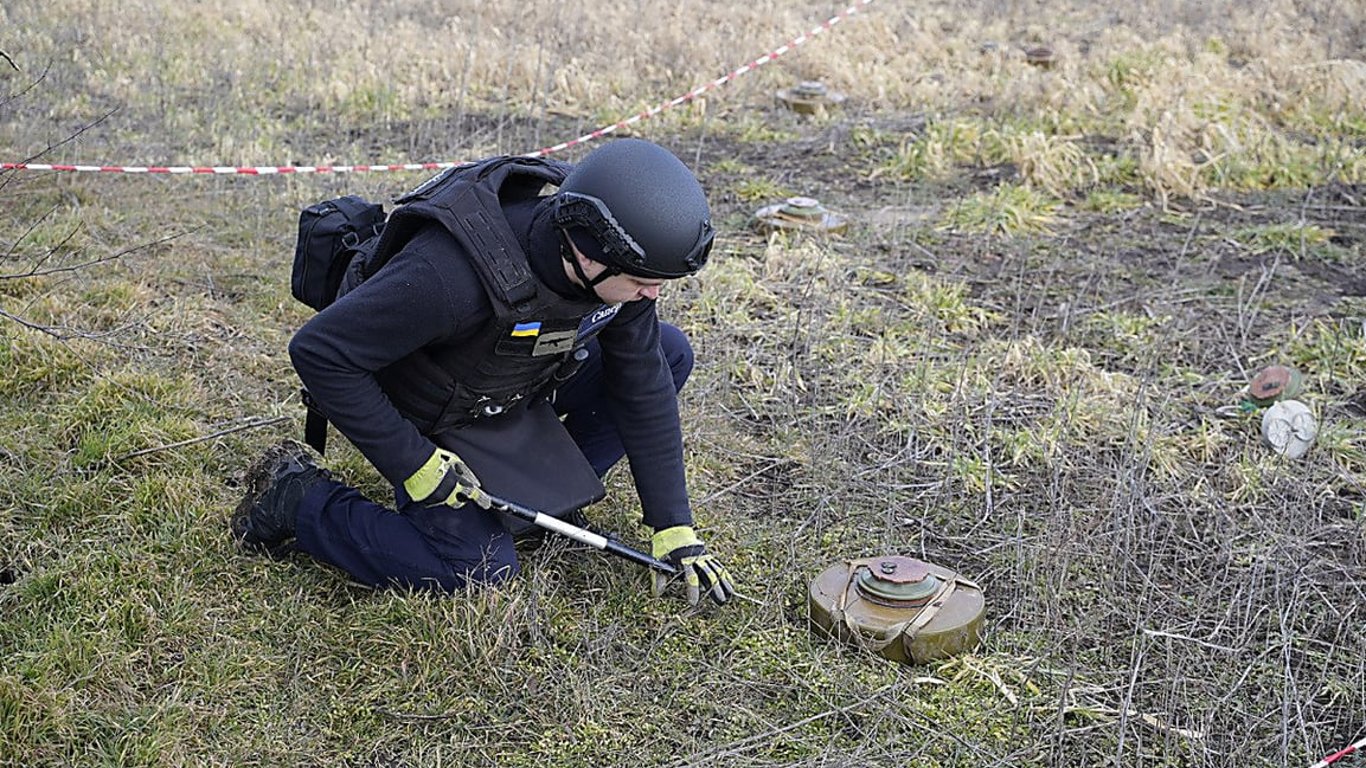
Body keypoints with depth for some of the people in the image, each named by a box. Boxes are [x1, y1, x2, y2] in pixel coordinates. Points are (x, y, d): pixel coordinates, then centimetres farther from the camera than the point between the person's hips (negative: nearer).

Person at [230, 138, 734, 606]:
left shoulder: (616, 256, -20)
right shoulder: (454, 271, -41)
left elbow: (643, 384, -10)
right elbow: (319, 352, -33)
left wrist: (674, 529, -9)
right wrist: (414, 464, -27)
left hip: (515, 388, 6)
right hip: (427, 418, -6)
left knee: (668, 355, -4)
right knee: (478, 572, -17)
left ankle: (549, 487, 8)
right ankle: (299, 498, 0)